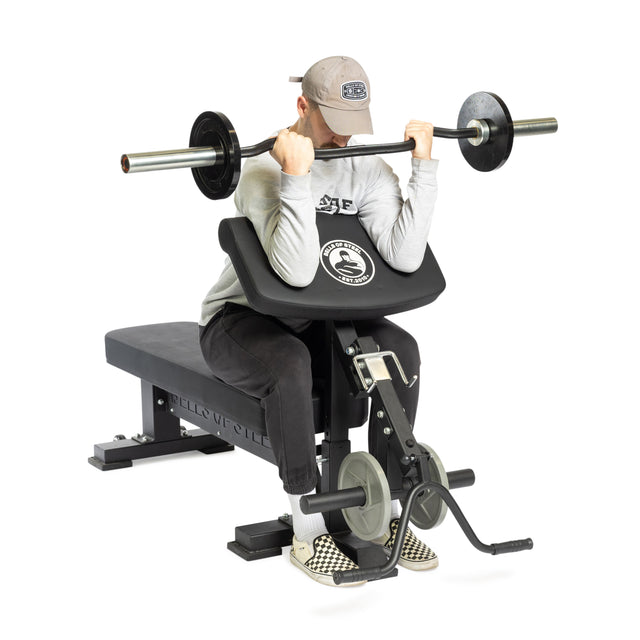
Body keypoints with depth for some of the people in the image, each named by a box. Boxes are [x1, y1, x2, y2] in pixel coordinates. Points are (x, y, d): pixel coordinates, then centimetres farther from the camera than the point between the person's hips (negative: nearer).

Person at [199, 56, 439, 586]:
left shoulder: (367, 167, -7)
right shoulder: (264, 169, -24)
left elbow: (405, 256, -24)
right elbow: (296, 271, -39)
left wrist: (424, 164, -22)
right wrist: (296, 174, -42)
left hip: (314, 320, 5)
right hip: (239, 320, -5)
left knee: (400, 348, -20)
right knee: (289, 362, -38)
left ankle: (386, 514, -9)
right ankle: (310, 535, -27)